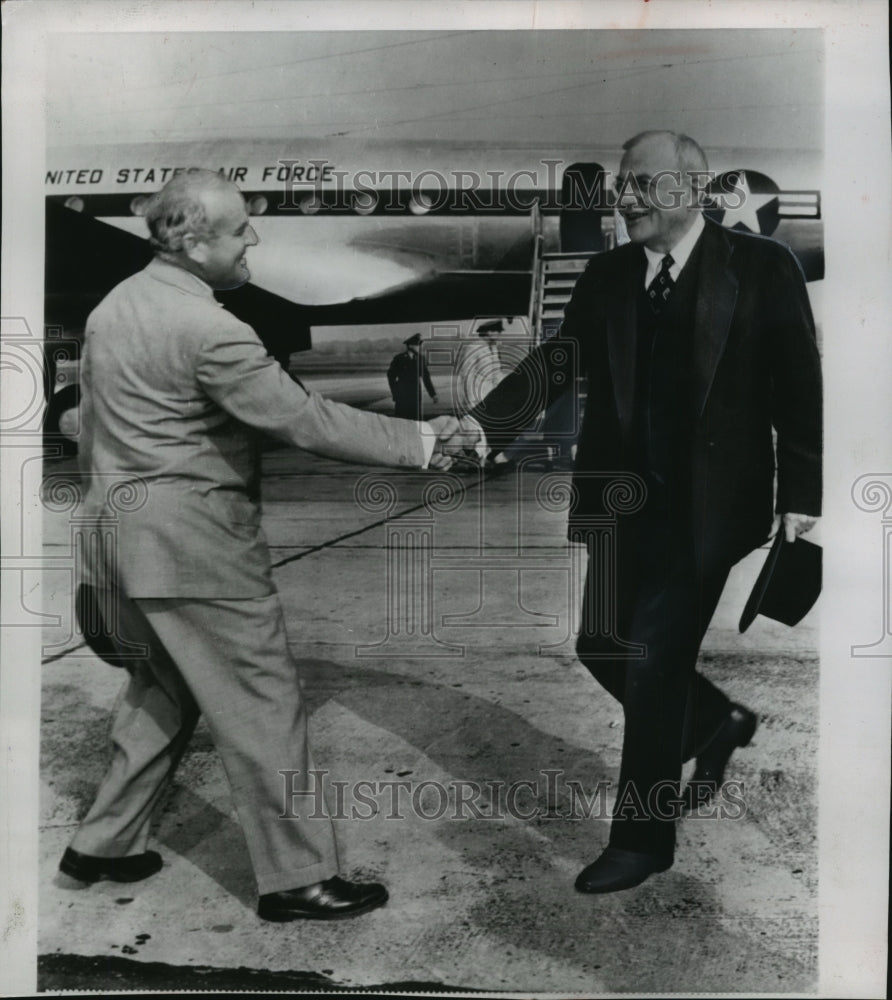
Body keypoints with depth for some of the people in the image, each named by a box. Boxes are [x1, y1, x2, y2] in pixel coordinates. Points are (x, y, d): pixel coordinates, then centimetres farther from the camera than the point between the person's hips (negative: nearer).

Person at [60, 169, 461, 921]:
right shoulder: (207, 328, -20)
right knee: (264, 705, 2)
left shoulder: (114, 304, 9)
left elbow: (93, 432, 15)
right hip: (195, 544, -9)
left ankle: (104, 845, 35)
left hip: (124, 531, 10)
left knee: (163, 690, 24)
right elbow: (306, 419, -21)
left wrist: (109, 505, 25)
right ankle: (297, 879, 14)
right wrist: (420, 441, -15)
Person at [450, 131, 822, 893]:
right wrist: (484, 422, -19)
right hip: (624, 499, 5)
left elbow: (797, 388, -5)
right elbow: (559, 360, -3)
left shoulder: (761, 267, -4)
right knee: (605, 647, 11)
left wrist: (801, 496, -9)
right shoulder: (607, 274, 7)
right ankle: (717, 723, 41)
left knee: (654, 662, -3)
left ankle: (643, 839, 17)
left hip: (706, 506, -5)